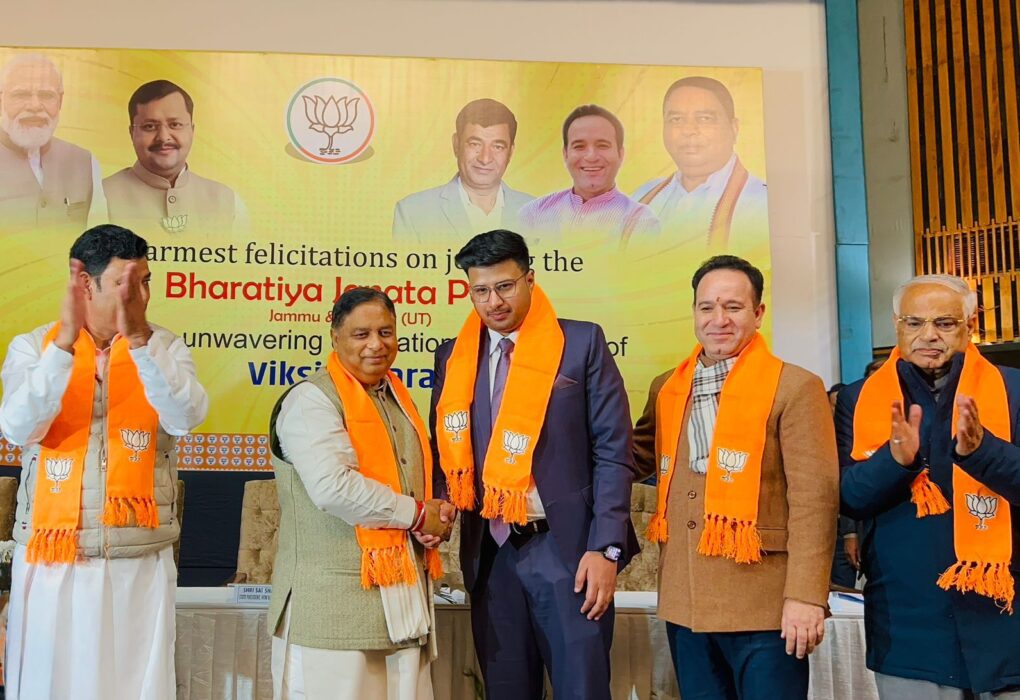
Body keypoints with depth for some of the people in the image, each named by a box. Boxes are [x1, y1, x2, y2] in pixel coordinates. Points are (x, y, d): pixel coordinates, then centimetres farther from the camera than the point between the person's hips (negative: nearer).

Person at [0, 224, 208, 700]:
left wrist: (138, 338, -24)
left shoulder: (164, 348, 2)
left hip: (139, 562, 0)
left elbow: (185, 418, -16)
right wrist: (65, 342, -22)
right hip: (51, 560, 0)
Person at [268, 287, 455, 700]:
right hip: (335, 601, -7)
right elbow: (333, 487, -22)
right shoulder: (312, 399, -8)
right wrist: (415, 514, -12)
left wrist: (437, 516, 3)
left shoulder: (397, 398, 17)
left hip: (403, 598, 8)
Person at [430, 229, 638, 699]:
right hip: (490, 553, 4)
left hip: (565, 547, -3)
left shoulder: (581, 343, -2)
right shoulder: (453, 357, 8)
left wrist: (605, 548, -12)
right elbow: (445, 452, 13)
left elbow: (613, 452, -5)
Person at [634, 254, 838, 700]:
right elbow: (639, 458, 19)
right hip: (684, 603, 5)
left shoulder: (795, 388, -6)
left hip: (763, 605, -5)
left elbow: (814, 498, -10)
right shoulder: (666, 389, 10)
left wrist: (805, 596, -16)